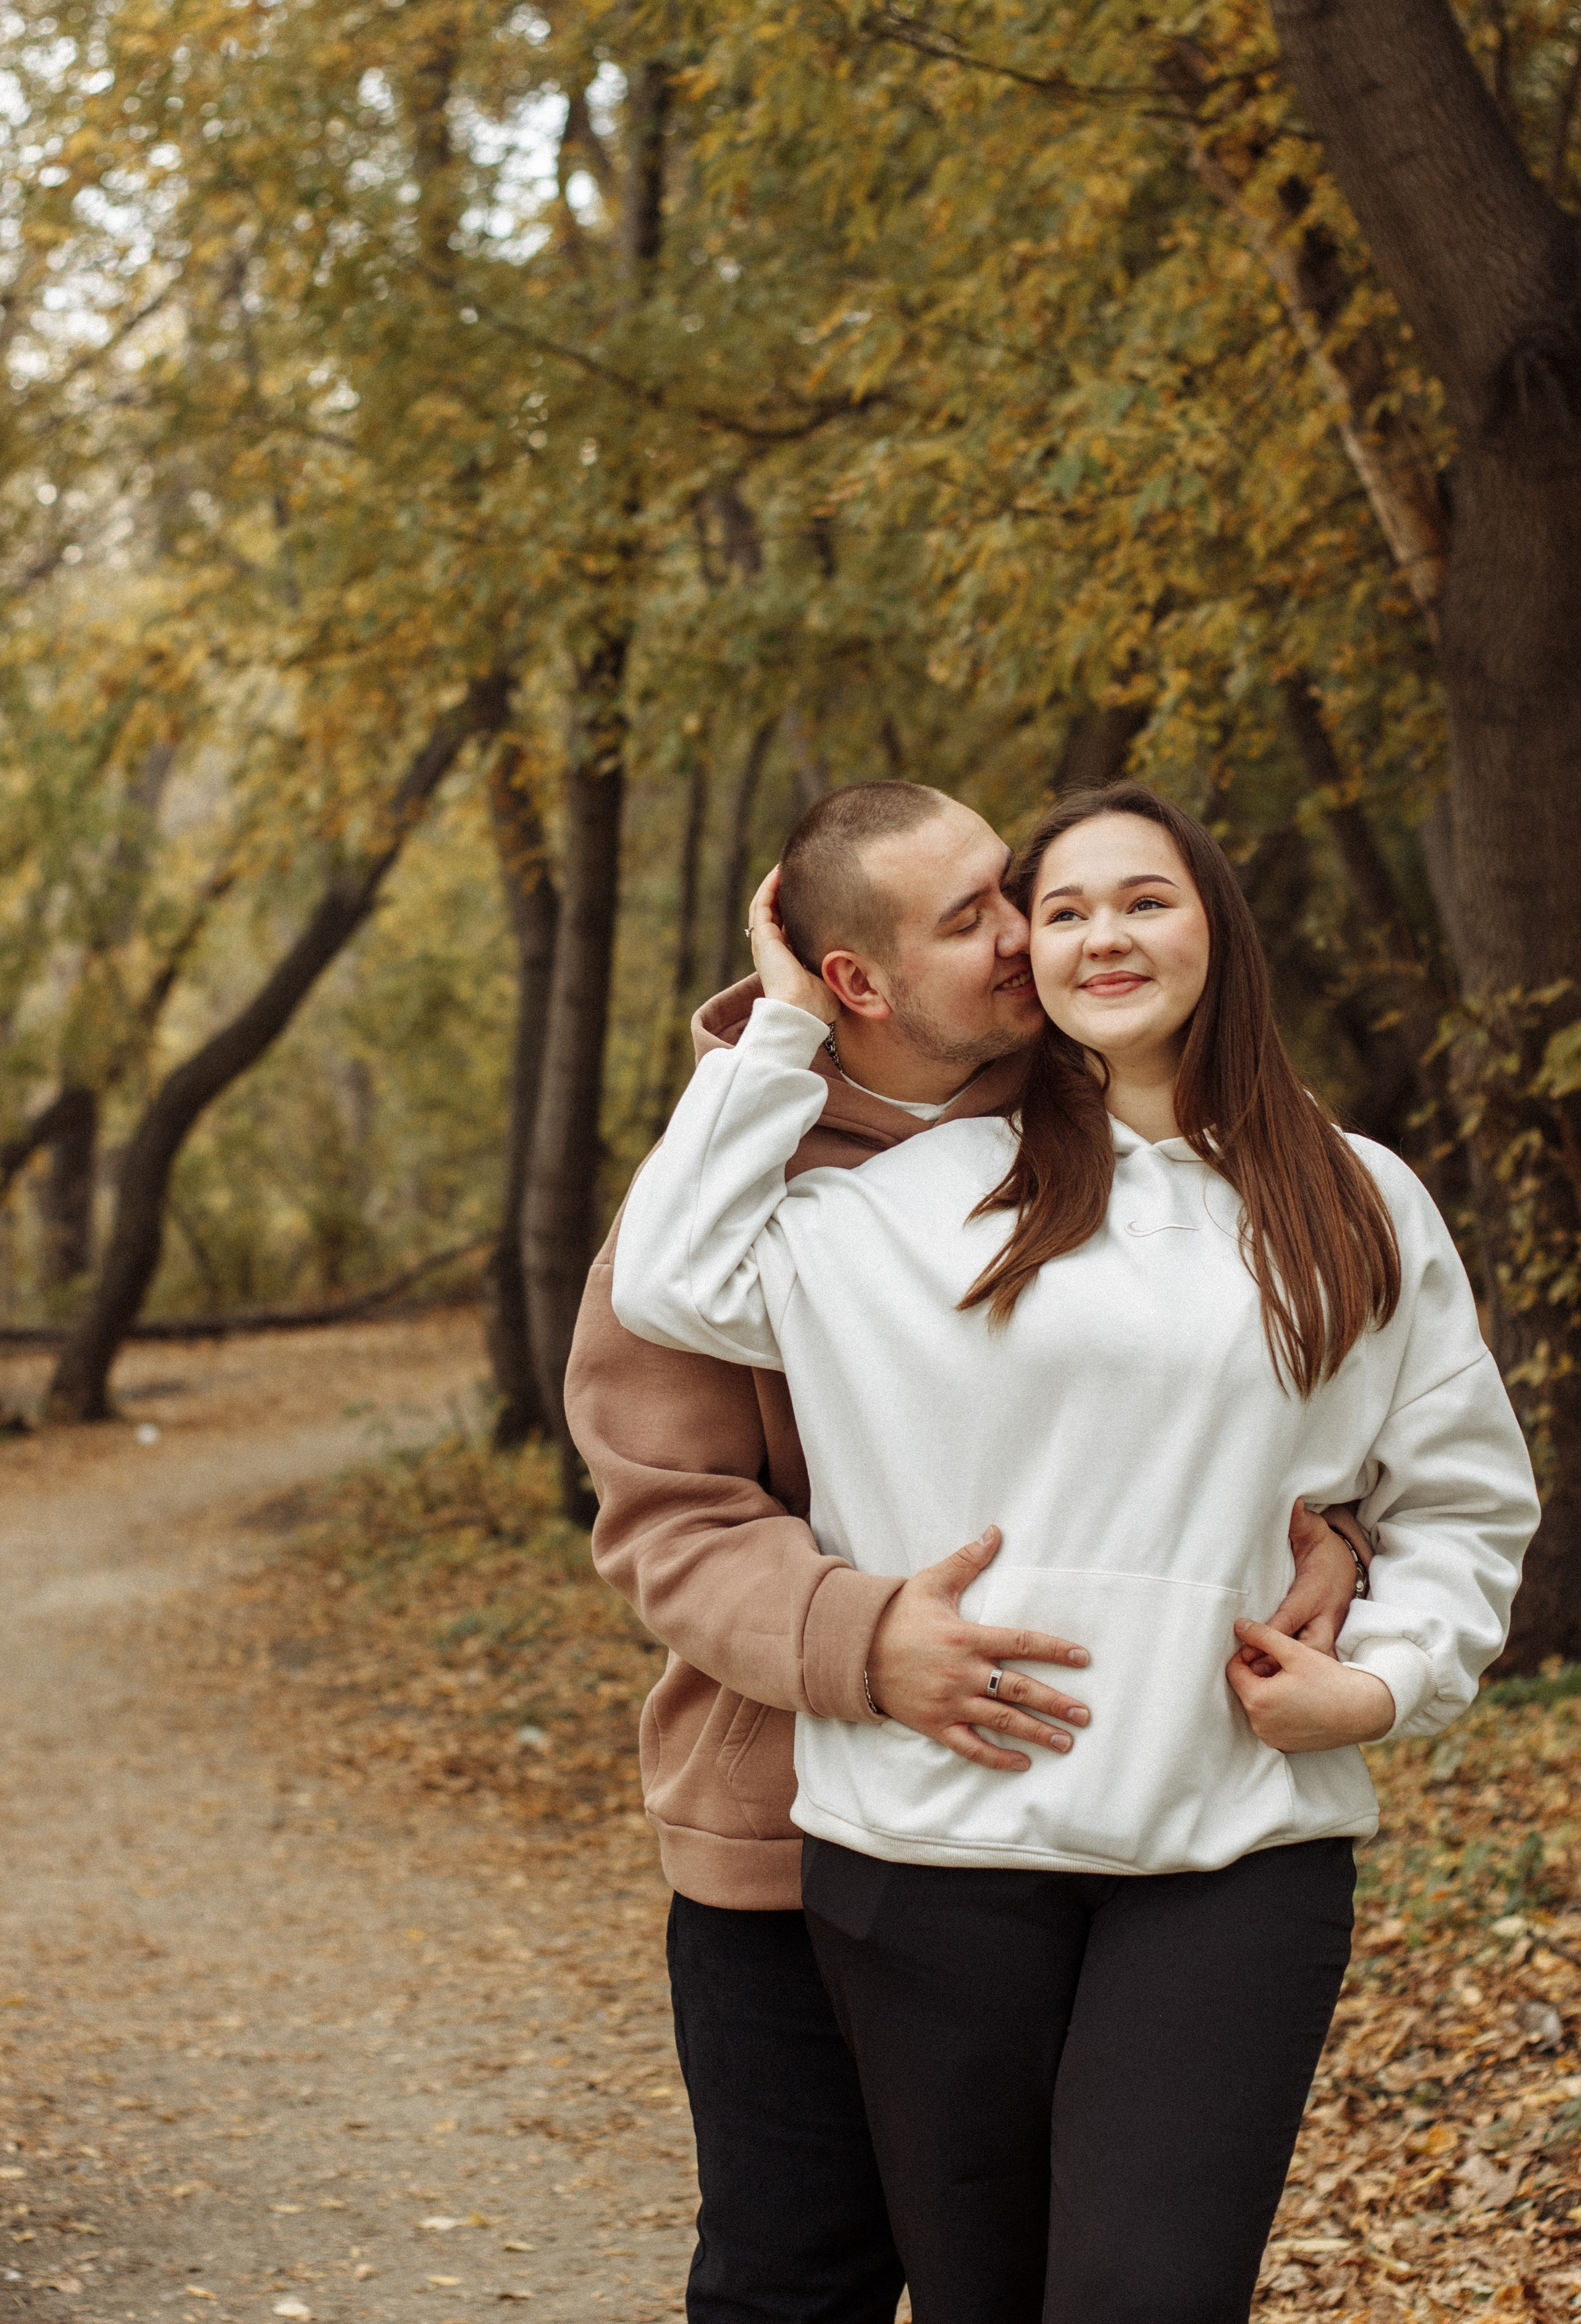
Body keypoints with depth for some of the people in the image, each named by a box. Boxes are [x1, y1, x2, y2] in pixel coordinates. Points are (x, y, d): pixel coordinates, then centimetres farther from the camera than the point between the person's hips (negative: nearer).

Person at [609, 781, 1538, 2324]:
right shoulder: (932, 1195, 8)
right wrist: (785, 1024, 6)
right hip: (941, 1836, 1)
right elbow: (672, 1276, 1)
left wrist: (1387, 1679, -1)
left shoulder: (1362, 1214, 10)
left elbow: (1463, 1500, 17)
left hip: (1237, 1846, 0)